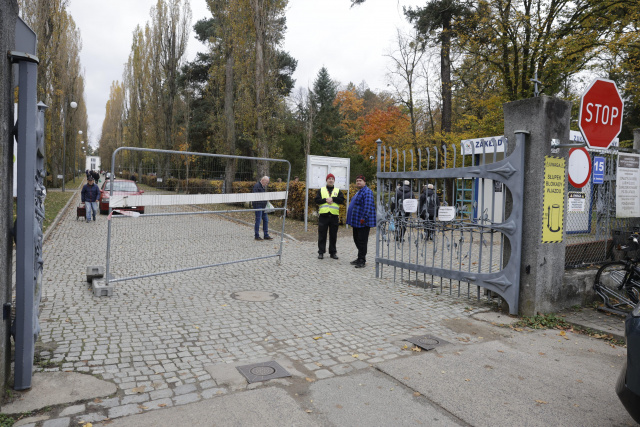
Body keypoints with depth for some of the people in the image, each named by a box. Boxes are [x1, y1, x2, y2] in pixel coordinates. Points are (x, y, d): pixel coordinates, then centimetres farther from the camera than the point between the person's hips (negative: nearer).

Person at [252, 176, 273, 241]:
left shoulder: (264, 186, 16)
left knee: (266, 220, 10)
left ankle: (266, 235, 17)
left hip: (263, 206, 9)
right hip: (258, 205, -9)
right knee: (258, 220, -3)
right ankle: (257, 236, 6)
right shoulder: (257, 186, -13)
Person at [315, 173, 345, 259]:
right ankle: (321, 252, 9)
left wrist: (332, 198, -13)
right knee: (322, 235, 1)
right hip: (323, 215, -1)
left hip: (334, 215, 1)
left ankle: (333, 252, 16)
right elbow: (317, 200, -1)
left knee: (333, 235, 6)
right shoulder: (321, 190, 11)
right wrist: (325, 200, -14)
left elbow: (342, 200, -3)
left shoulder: (338, 191, 12)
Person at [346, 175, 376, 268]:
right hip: (356, 222, 10)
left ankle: (362, 260, 0)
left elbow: (368, 206, -22)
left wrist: (363, 218, -26)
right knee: (357, 240, 15)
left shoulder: (367, 191, -13)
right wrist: (352, 220, 23)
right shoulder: (359, 192, 20)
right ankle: (360, 258, 25)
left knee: (362, 241, -6)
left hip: (363, 222, -10)